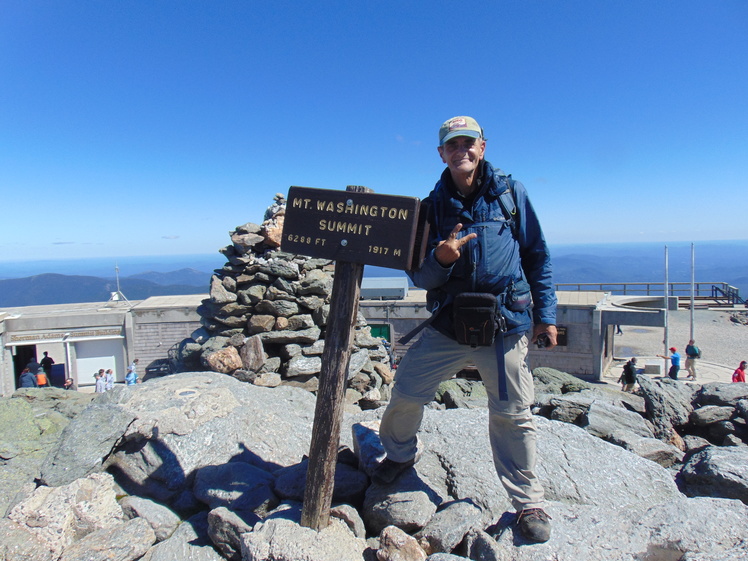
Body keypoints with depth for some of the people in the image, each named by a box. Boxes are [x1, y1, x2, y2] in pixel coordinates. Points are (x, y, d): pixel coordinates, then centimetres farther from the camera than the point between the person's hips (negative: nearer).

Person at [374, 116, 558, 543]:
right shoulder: (432, 206, 5)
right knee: (406, 395, 4)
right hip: (448, 324, 2)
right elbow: (420, 277, 3)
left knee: (512, 415, 6)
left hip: (506, 324, -1)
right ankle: (399, 455, 36)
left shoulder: (511, 193, 2)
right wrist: (439, 259, -19)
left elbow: (538, 257, 7)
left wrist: (546, 315, 4)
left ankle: (529, 502, 27)